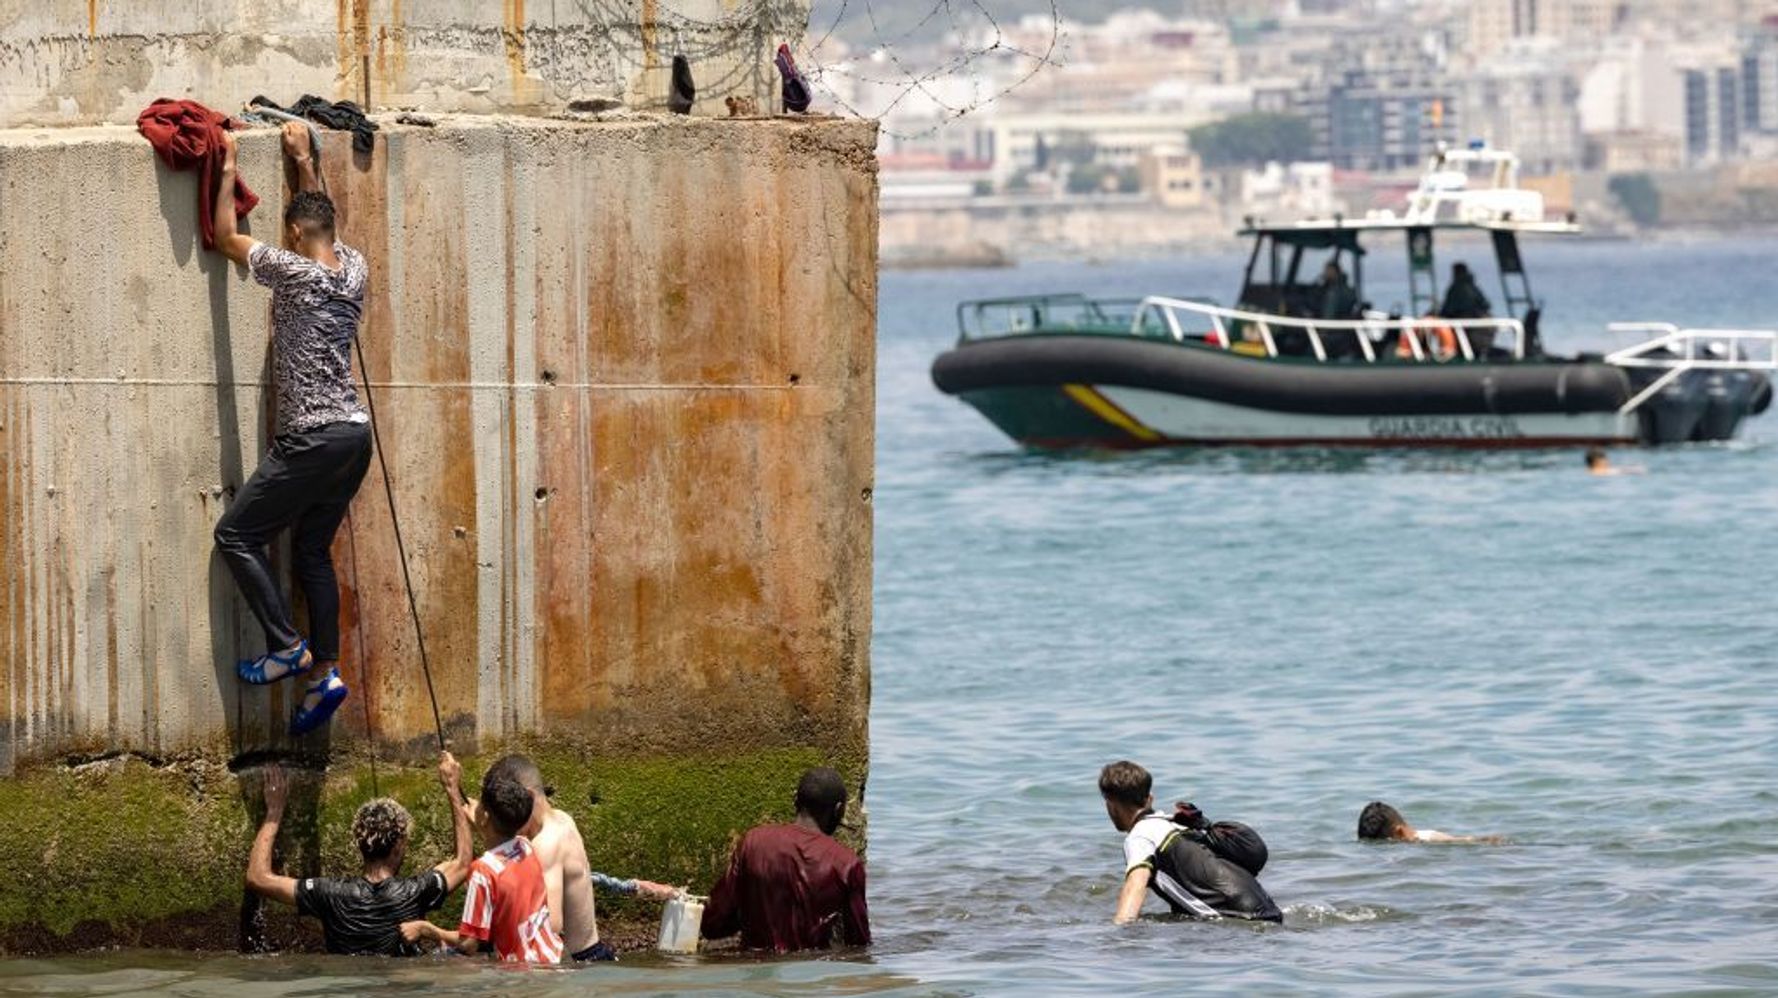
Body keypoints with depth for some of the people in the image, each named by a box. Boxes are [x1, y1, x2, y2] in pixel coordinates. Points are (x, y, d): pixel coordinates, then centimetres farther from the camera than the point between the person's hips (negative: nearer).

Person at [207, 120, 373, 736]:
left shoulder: (294, 272, -12)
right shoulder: (354, 270, 8)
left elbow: (227, 237, 1)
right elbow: (323, 223, 30)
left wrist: (228, 169, 11)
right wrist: (304, 162, 36)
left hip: (312, 442, -8)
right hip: (355, 436, 8)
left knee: (236, 534, 1)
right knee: (312, 551, 14)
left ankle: (288, 646, -5)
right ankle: (325, 670, 7)